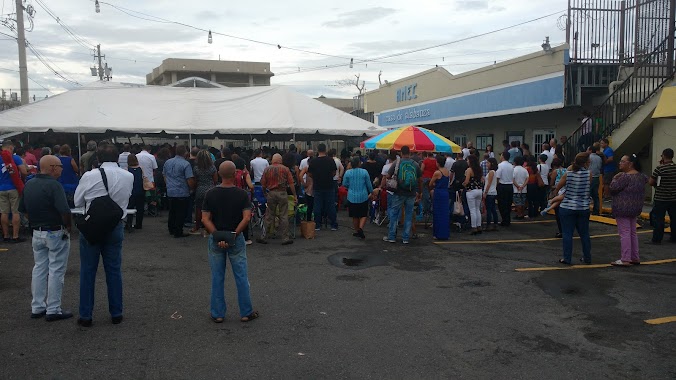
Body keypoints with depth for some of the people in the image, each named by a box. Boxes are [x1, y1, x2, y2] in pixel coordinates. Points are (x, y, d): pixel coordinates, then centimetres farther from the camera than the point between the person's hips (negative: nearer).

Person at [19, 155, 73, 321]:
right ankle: (53, 310, 7)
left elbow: (23, 210, 12)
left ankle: (37, 307, 22)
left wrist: (35, 223, 17)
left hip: (37, 233, 7)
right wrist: (68, 227, -7)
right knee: (56, 271, 1)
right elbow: (65, 211, -25)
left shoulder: (28, 185, 5)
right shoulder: (54, 186, -19)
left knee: (39, 269, 15)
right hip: (56, 233, -7)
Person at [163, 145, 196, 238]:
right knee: (181, 213, 2)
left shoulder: (167, 162, 6)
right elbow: (190, 181, -17)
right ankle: (178, 232, 5)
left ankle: (171, 229, 29)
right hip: (182, 193, -7)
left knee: (172, 212, 19)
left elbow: (165, 177, 17)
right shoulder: (186, 164, -15)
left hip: (170, 192, 7)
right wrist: (192, 188, 3)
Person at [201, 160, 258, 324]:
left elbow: (205, 219, -11)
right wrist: (234, 234, -15)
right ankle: (246, 312, 16)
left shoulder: (211, 194, -5)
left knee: (217, 278, 10)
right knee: (241, 276, 8)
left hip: (215, 239, 1)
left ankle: (217, 314, 16)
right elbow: (247, 218, -19)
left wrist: (217, 236, -14)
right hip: (236, 239, -1)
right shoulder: (242, 194, -9)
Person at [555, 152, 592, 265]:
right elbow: (589, 186, 7)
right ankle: (587, 258, 23)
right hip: (583, 208, 1)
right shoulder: (588, 174, -9)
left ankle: (567, 259, 5)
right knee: (584, 234, 14)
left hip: (567, 207, -1)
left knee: (567, 234, 3)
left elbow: (557, 188, 3)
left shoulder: (568, 174, -7)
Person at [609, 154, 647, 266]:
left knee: (624, 233, -6)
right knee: (632, 233, 16)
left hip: (623, 209, -9)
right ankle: (635, 258, 21)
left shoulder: (625, 176, -19)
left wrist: (615, 178, -3)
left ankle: (625, 260, -4)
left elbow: (613, 189, -17)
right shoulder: (641, 176, 9)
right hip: (635, 209, 9)